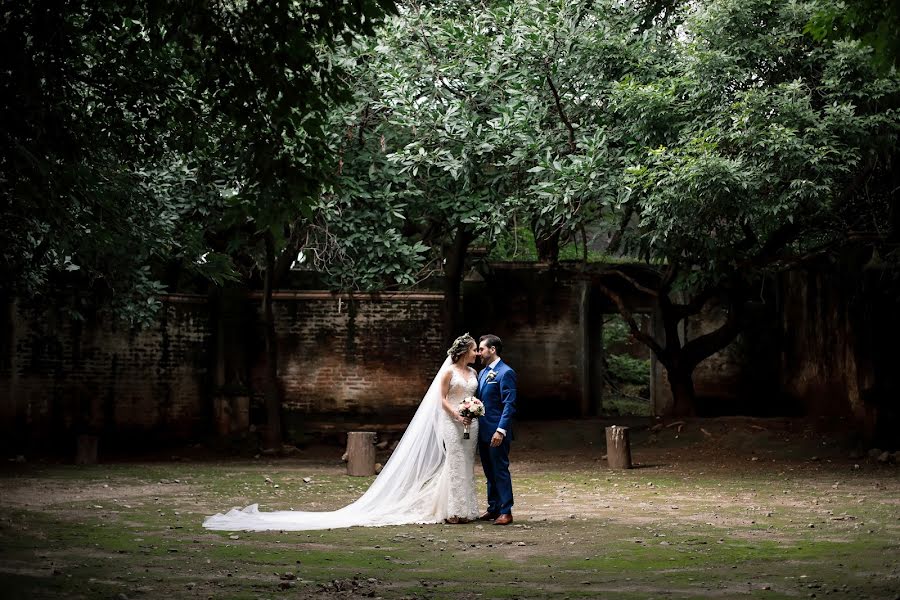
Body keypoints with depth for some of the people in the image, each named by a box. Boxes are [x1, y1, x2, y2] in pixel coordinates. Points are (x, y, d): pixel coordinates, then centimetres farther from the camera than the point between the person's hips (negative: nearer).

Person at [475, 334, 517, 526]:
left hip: (497, 433, -9)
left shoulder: (505, 373, -12)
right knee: (489, 472, 13)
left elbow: (509, 405, -16)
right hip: (483, 432, 9)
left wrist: (501, 430, -22)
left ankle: (505, 511, 0)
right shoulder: (482, 373, 16)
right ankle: (493, 508, 20)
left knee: (500, 471, -5)